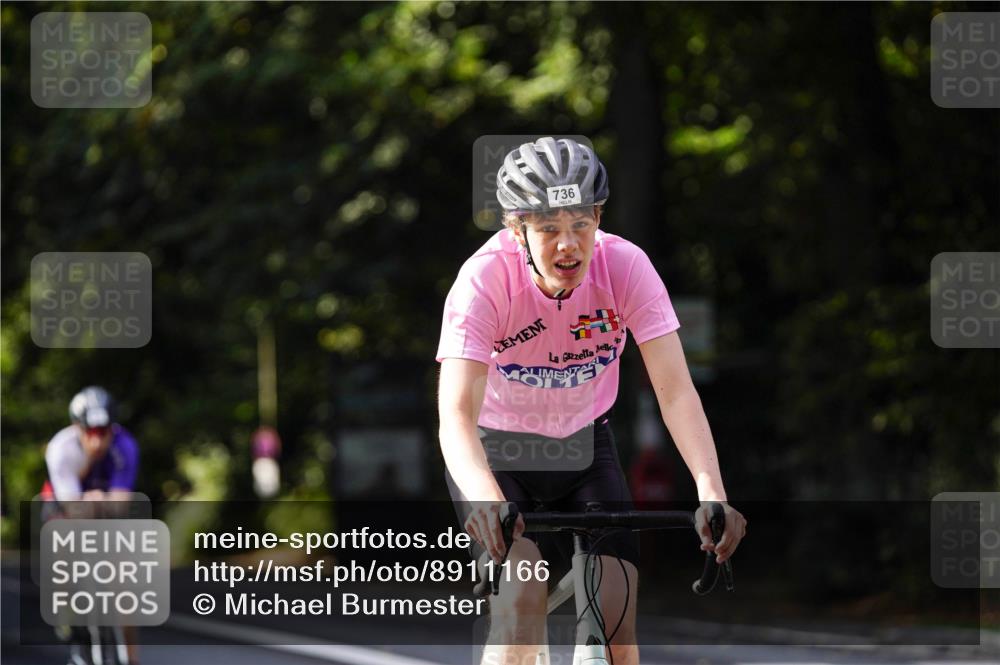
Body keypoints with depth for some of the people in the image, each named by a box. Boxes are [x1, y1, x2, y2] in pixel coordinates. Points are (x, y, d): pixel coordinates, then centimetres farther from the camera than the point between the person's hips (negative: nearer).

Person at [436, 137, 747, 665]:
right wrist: (486, 500, -57)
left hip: (584, 446, 3)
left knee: (617, 620, -10)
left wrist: (711, 492, -43)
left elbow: (675, 390, -27)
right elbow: (456, 413, -38)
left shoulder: (625, 266, -23)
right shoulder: (485, 279, -29)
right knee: (522, 599, -25)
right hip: (496, 449, -2)